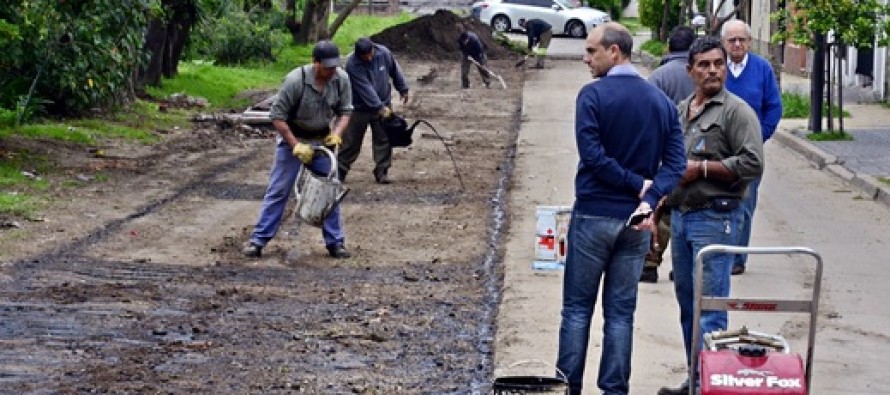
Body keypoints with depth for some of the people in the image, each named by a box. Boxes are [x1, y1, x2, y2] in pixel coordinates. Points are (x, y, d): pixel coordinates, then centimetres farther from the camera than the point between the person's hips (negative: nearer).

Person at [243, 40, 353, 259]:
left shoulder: (341, 79, -15)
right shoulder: (295, 81, -28)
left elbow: (345, 110, -1)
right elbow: (277, 116, -21)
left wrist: (336, 133, -20)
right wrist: (296, 146, -23)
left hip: (322, 141, 4)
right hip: (291, 138, -4)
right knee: (278, 191, -2)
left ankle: (335, 242, 16)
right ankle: (258, 240, 4)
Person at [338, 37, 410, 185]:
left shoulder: (383, 53, -12)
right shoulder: (352, 64, -25)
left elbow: (395, 71, 6)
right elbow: (365, 88, -29)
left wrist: (403, 89, 14)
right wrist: (380, 107, -33)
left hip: (383, 104, 3)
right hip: (359, 108, -3)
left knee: (384, 140, 3)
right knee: (351, 141, 2)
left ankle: (382, 172, 11)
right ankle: (340, 171, 13)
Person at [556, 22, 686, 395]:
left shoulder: (593, 95, -10)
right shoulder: (662, 101, 6)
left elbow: (592, 154, -18)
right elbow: (676, 163, -3)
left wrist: (637, 183, -10)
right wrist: (648, 198, -14)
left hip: (593, 214, -4)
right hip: (637, 220, 4)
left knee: (577, 308, 4)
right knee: (621, 312, 9)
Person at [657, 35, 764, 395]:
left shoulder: (736, 111, -8)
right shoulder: (681, 110, 16)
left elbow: (752, 164, -17)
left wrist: (701, 168, -15)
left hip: (715, 219, -8)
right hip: (680, 216, 8)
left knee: (710, 309, -10)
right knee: (687, 304, 13)